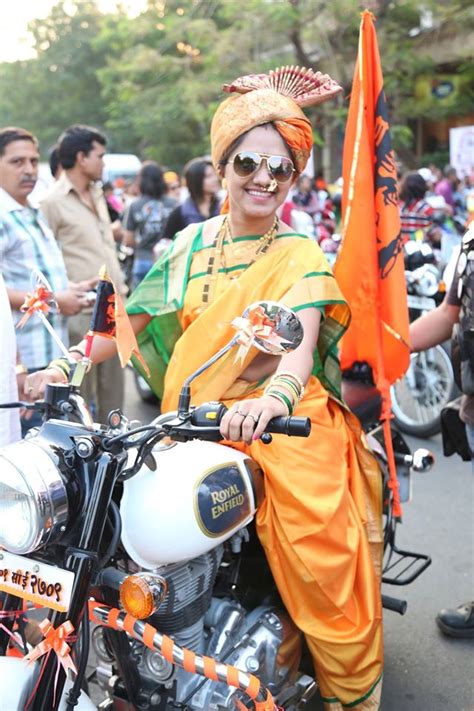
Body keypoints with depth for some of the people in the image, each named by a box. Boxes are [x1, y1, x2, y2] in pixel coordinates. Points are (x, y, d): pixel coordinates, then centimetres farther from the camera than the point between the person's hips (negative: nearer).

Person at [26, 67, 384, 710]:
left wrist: (273, 401, -37)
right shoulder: (193, 242, 13)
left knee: (320, 551, -14)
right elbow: (136, 315, 14)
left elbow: (300, 347, -16)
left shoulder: (301, 257, 0)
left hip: (285, 420, -3)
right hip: (196, 421, 4)